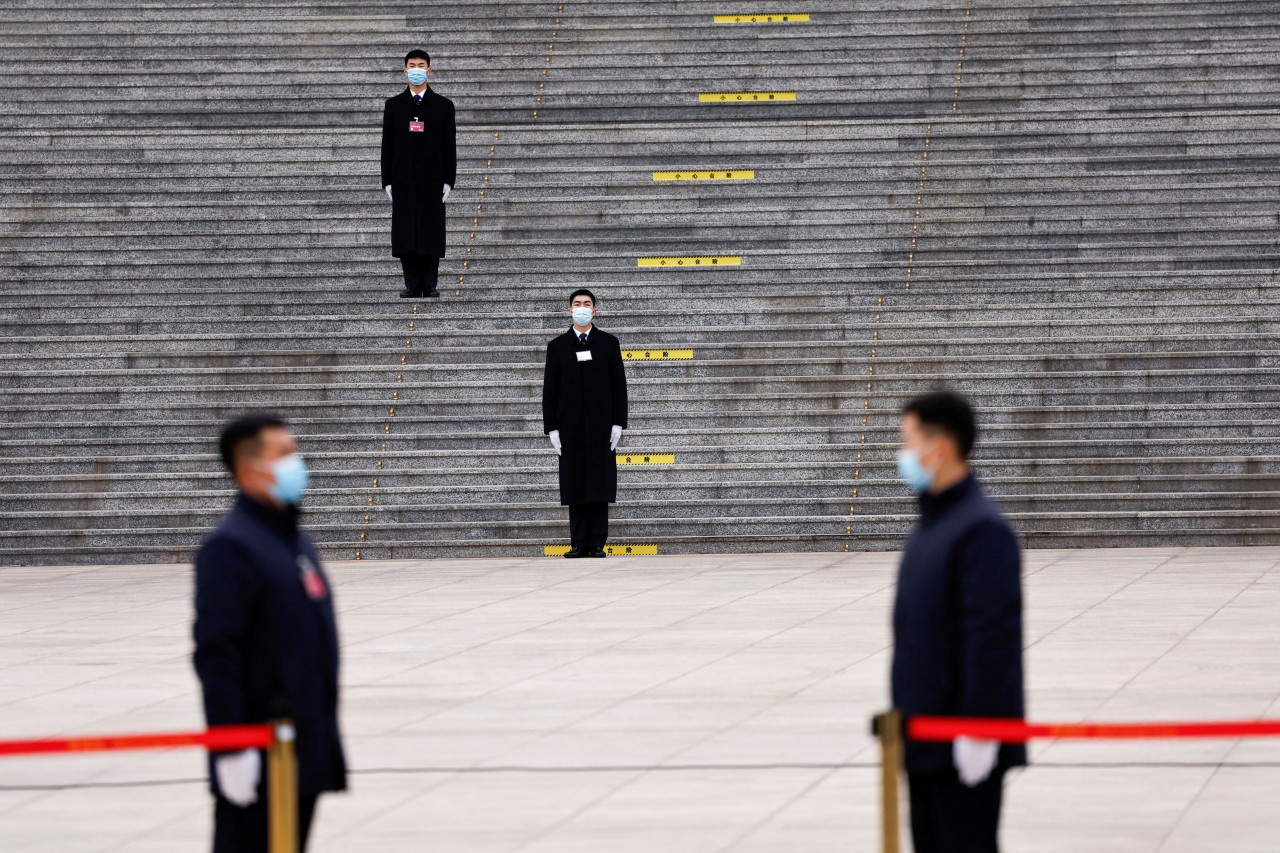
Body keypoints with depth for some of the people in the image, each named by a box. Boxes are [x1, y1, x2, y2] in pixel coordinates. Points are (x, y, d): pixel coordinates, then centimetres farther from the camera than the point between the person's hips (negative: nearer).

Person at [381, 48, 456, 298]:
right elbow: (388, 145, 7)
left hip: (432, 180, -1)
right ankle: (412, 285, 5)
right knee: (406, 233, -1)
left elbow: (450, 146, 4)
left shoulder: (443, 106, 5)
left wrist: (448, 181, -3)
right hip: (403, 179, 1)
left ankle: (430, 285, 5)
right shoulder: (393, 105, 8)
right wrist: (387, 181, 1)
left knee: (431, 233, -1)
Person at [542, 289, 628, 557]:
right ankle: (579, 543, 3)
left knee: (600, 483, -3)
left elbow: (619, 385, 5)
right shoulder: (557, 347, 8)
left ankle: (597, 544, 0)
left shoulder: (608, 343, 7)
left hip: (601, 425, -1)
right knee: (575, 485, -1)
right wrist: (551, 428, -1)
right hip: (570, 427, 1)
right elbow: (550, 390, 7)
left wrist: (618, 424, -3)